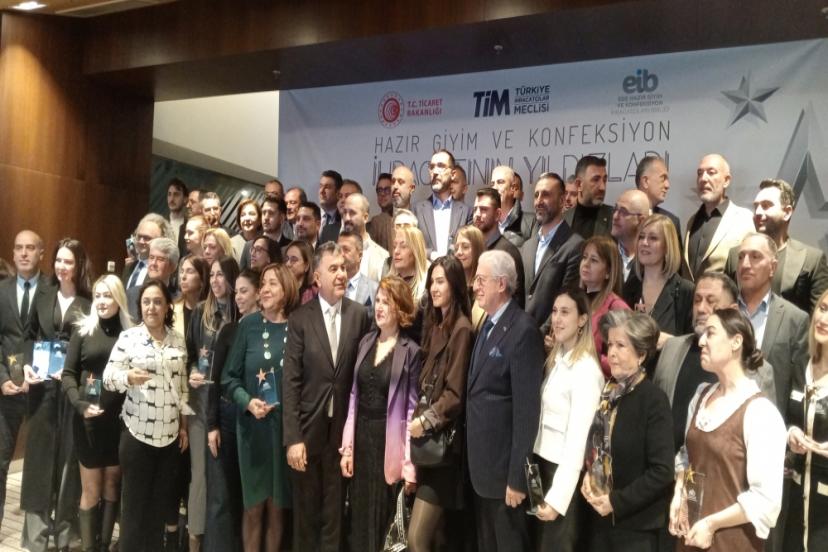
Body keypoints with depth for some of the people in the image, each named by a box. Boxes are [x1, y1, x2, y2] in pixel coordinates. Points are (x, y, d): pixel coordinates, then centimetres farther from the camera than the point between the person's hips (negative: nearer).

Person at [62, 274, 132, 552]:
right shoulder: (83, 331, 0)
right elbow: (68, 374, -1)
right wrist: (79, 404, -15)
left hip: (120, 419, 1)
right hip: (88, 419, 0)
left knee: (112, 484, 11)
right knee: (91, 488, 8)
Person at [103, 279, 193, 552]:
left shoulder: (178, 339, 7)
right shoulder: (128, 337, -3)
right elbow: (109, 377, -7)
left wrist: (184, 425, 11)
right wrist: (128, 376, -29)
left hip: (170, 434, 3)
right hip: (137, 433, -3)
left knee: (161, 504, 10)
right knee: (134, 504, 5)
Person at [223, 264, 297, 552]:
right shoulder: (248, 324, -2)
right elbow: (230, 377, 1)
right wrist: (247, 401, -16)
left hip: (287, 427, 0)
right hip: (253, 427, 0)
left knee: (277, 505, 12)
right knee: (254, 505, 9)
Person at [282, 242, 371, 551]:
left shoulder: (359, 315, -2)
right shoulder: (300, 318, -6)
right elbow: (290, 382, -8)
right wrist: (292, 438, -13)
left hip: (343, 428, 1)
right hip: (309, 428, -1)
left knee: (335, 511, 13)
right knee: (306, 511, 14)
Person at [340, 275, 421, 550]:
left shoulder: (411, 352, -8)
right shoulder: (366, 341, 6)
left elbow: (412, 408, -9)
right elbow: (354, 395, 8)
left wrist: (410, 464, -11)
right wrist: (347, 446, 4)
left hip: (388, 440, -4)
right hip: (361, 435, 4)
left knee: (382, 517, 6)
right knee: (359, 516, 12)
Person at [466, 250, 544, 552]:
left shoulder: (523, 330, -19)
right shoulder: (488, 325, 9)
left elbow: (527, 408, -21)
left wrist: (517, 476, -19)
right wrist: (473, 459, 11)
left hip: (503, 465, -8)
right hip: (481, 462, 8)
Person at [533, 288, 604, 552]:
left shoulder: (586, 369, -18)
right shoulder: (556, 359, 8)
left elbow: (578, 439, -20)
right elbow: (547, 418, 8)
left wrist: (557, 498, -19)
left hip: (567, 472, -8)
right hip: (544, 462, 8)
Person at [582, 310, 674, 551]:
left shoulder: (654, 400, -15)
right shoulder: (608, 391, 3)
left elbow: (662, 471, -17)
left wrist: (617, 501, -16)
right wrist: (588, 476, -3)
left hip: (636, 524, -5)